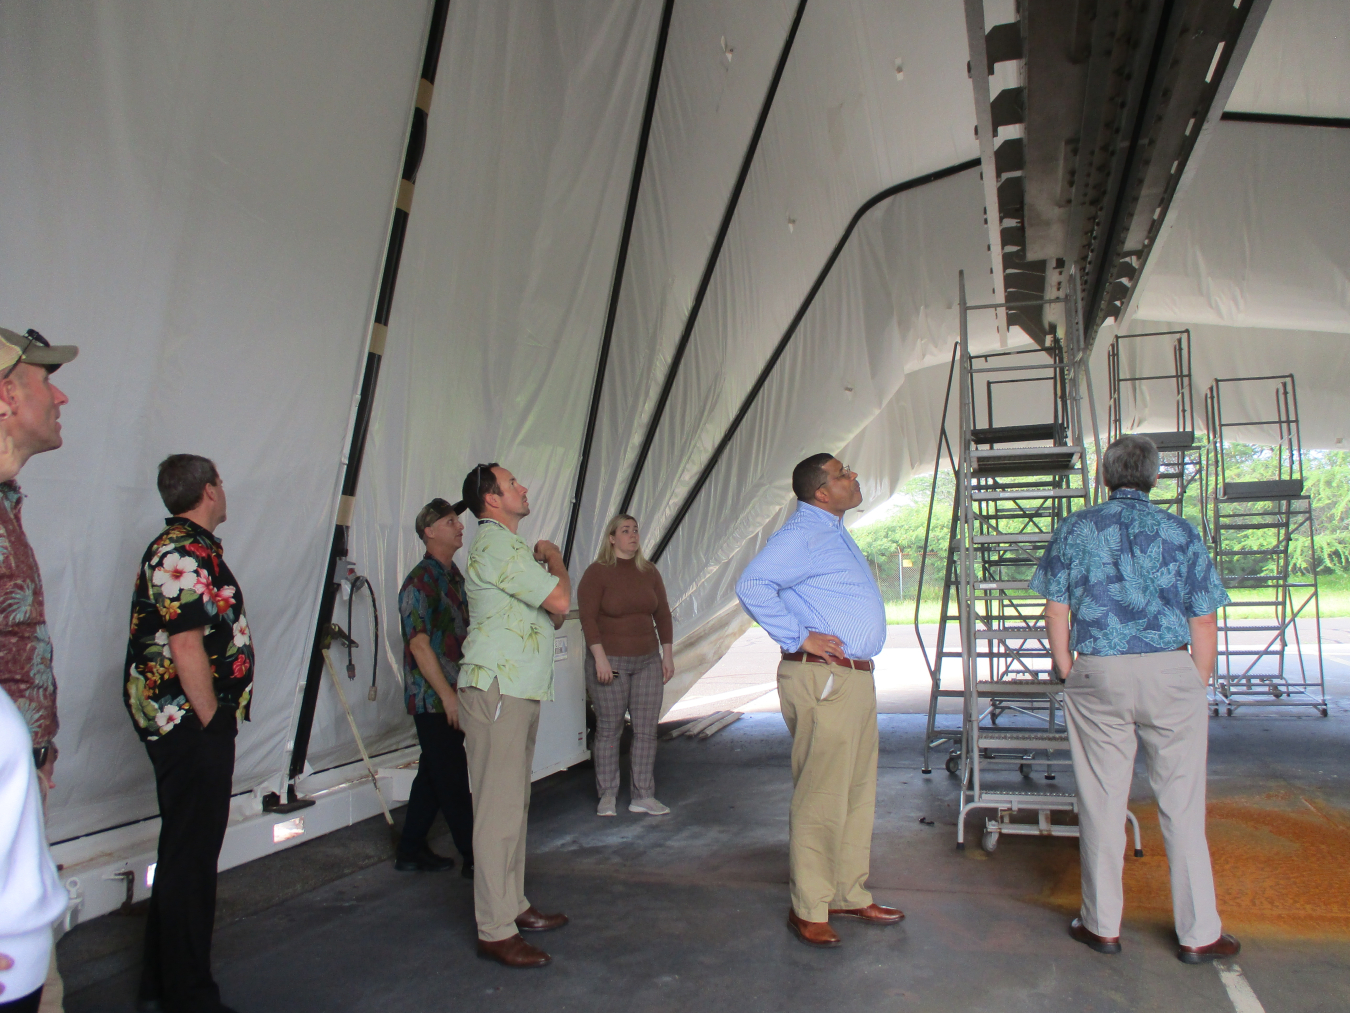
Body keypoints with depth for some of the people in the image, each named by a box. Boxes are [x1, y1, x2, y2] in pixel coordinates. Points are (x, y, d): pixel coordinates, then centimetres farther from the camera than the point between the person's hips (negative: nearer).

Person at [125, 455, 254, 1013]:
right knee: (191, 854, -2)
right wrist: (212, 721, -17)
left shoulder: (189, 547, 17)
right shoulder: (185, 553, -17)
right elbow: (186, 646, -23)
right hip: (191, 722, -11)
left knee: (185, 849, 18)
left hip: (186, 724, 11)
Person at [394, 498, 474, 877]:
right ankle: (476, 858, 6)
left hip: (453, 697, 9)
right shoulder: (420, 582, -14)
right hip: (432, 699, -9)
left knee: (433, 776, 15)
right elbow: (420, 645, -19)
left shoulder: (454, 576, 13)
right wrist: (448, 696, -19)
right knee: (454, 782, -2)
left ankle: (411, 852, 26)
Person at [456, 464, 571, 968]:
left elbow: (553, 614, 20)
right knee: (499, 810, -7)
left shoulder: (506, 545, 20)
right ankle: (495, 931, -1)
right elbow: (559, 599, -19)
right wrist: (554, 557, 0)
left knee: (514, 804, 15)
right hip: (497, 690, -11)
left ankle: (513, 906, 25)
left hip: (519, 690, 11)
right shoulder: (494, 545, -14)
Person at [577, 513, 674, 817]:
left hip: (648, 661, 5)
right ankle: (607, 795, 14)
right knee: (609, 729, 2)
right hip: (610, 662, -4)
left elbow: (662, 614, 13)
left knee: (646, 729, 4)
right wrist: (600, 658, -16)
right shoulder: (597, 573, -5)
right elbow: (588, 617, -10)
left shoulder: (649, 572, 10)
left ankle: (643, 796, 13)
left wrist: (667, 654, 8)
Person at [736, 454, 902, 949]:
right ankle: (808, 909, 9)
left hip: (856, 678, 10)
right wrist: (799, 636, -21)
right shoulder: (803, 534, -13)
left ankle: (849, 895, 28)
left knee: (858, 793, 16)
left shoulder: (835, 532, 19)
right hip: (822, 679, -10)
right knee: (822, 797, -3)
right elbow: (752, 585, -25)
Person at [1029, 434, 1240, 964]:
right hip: (1171, 673, 0)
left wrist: (1070, 676, 11)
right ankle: (1198, 933, 17)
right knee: (1182, 805, 8)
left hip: (1098, 676, 0)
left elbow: (1056, 613, 2)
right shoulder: (1180, 532, 3)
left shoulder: (1074, 530, 3)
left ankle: (1102, 925, 19)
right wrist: (1197, 686, 13)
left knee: (1101, 803, 8)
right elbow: (1203, 624, 3)